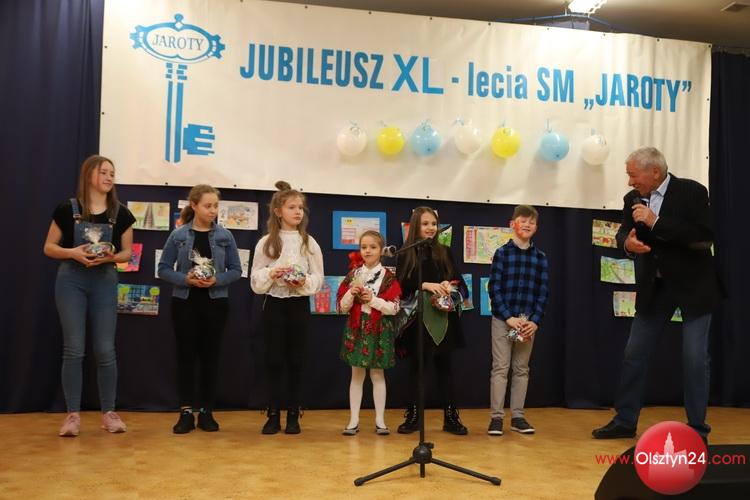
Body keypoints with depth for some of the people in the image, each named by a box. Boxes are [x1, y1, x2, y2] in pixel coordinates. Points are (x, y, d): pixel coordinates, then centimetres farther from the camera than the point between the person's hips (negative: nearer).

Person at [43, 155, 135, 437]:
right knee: (73, 349, -2)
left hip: (104, 282, 1)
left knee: (105, 350, 1)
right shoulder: (67, 209, 0)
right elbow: (49, 247, 3)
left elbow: (127, 252, 8)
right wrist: (72, 252, -16)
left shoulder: (120, 214, 4)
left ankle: (108, 413, 12)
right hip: (71, 281, -1)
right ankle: (73, 414, 6)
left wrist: (111, 256, -13)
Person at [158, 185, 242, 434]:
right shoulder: (178, 235, -1)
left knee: (210, 357, 6)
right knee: (186, 356, 3)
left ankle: (206, 412, 15)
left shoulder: (225, 236, 0)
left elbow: (236, 270, 2)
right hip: (185, 302, -1)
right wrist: (185, 279, -17)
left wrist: (216, 280, -15)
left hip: (215, 303, 1)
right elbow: (164, 269, 0)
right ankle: (186, 412, 10)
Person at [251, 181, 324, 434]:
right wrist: (271, 274, -19)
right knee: (274, 360, 3)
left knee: (295, 360, 5)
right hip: (274, 305, 0)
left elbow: (318, 278, 2)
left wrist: (304, 283, -18)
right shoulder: (265, 242, 1)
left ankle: (293, 415, 14)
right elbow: (256, 280, 0)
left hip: (299, 305, 1)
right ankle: (273, 415, 13)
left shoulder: (309, 242, 2)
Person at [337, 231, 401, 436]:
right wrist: (351, 293, -16)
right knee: (357, 374, 7)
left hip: (378, 330, -2)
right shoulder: (353, 274, 3)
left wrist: (373, 299, -19)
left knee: (377, 374, 5)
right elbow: (342, 306, 2)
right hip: (356, 329, 2)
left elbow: (394, 308, -9)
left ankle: (380, 420, 13)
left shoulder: (388, 277, -3)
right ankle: (354, 420, 12)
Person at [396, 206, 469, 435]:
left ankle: (450, 417, 11)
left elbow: (458, 280, 7)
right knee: (416, 365, 6)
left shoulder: (444, 252, 9)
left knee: (444, 364, 6)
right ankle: (413, 416, 15)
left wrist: (449, 284, -15)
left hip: (442, 316, 2)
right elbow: (401, 285, -8)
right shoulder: (406, 254, 1)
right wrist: (426, 285, -21)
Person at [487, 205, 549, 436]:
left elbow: (543, 292, 4)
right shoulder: (502, 253, -2)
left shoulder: (540, 257, 7)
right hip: (502, 319, -3)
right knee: (500, 367, -2)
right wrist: (508, 317, -15)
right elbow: (494, 288, -7)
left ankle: (517, 416, 17)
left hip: (528, 321, 3)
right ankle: (496, 417, 3)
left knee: (522, 369, 9)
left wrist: (535, 321, -7)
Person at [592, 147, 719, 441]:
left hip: (692, 285, -5)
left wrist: (656, 222, -30)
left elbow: (705, 237, -24)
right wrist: (627, 243, -24)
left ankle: (697, 429, 12)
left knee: (695, 359, -2)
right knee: (634, 354, 6)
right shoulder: (633, 199, 1)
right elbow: (624, 234, 1)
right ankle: (625, 421, 18)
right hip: (654, 287, 5)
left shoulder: (691, 192, -15)